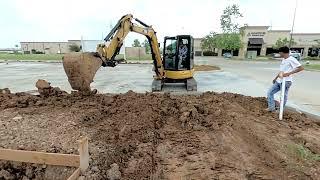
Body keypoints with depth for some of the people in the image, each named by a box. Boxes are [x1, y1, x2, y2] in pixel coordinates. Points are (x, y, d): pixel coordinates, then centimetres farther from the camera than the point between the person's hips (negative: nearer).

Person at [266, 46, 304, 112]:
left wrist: (289, 73, -25)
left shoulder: (291, 59, -12)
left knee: (283, 97, 1)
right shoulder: (283, 59, 16)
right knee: (270, 92, 7)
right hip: (278, 81, 9)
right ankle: (271, 107, 13)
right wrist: (275, 78, 27)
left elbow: (301, 68, -19)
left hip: (285, 82, -9)